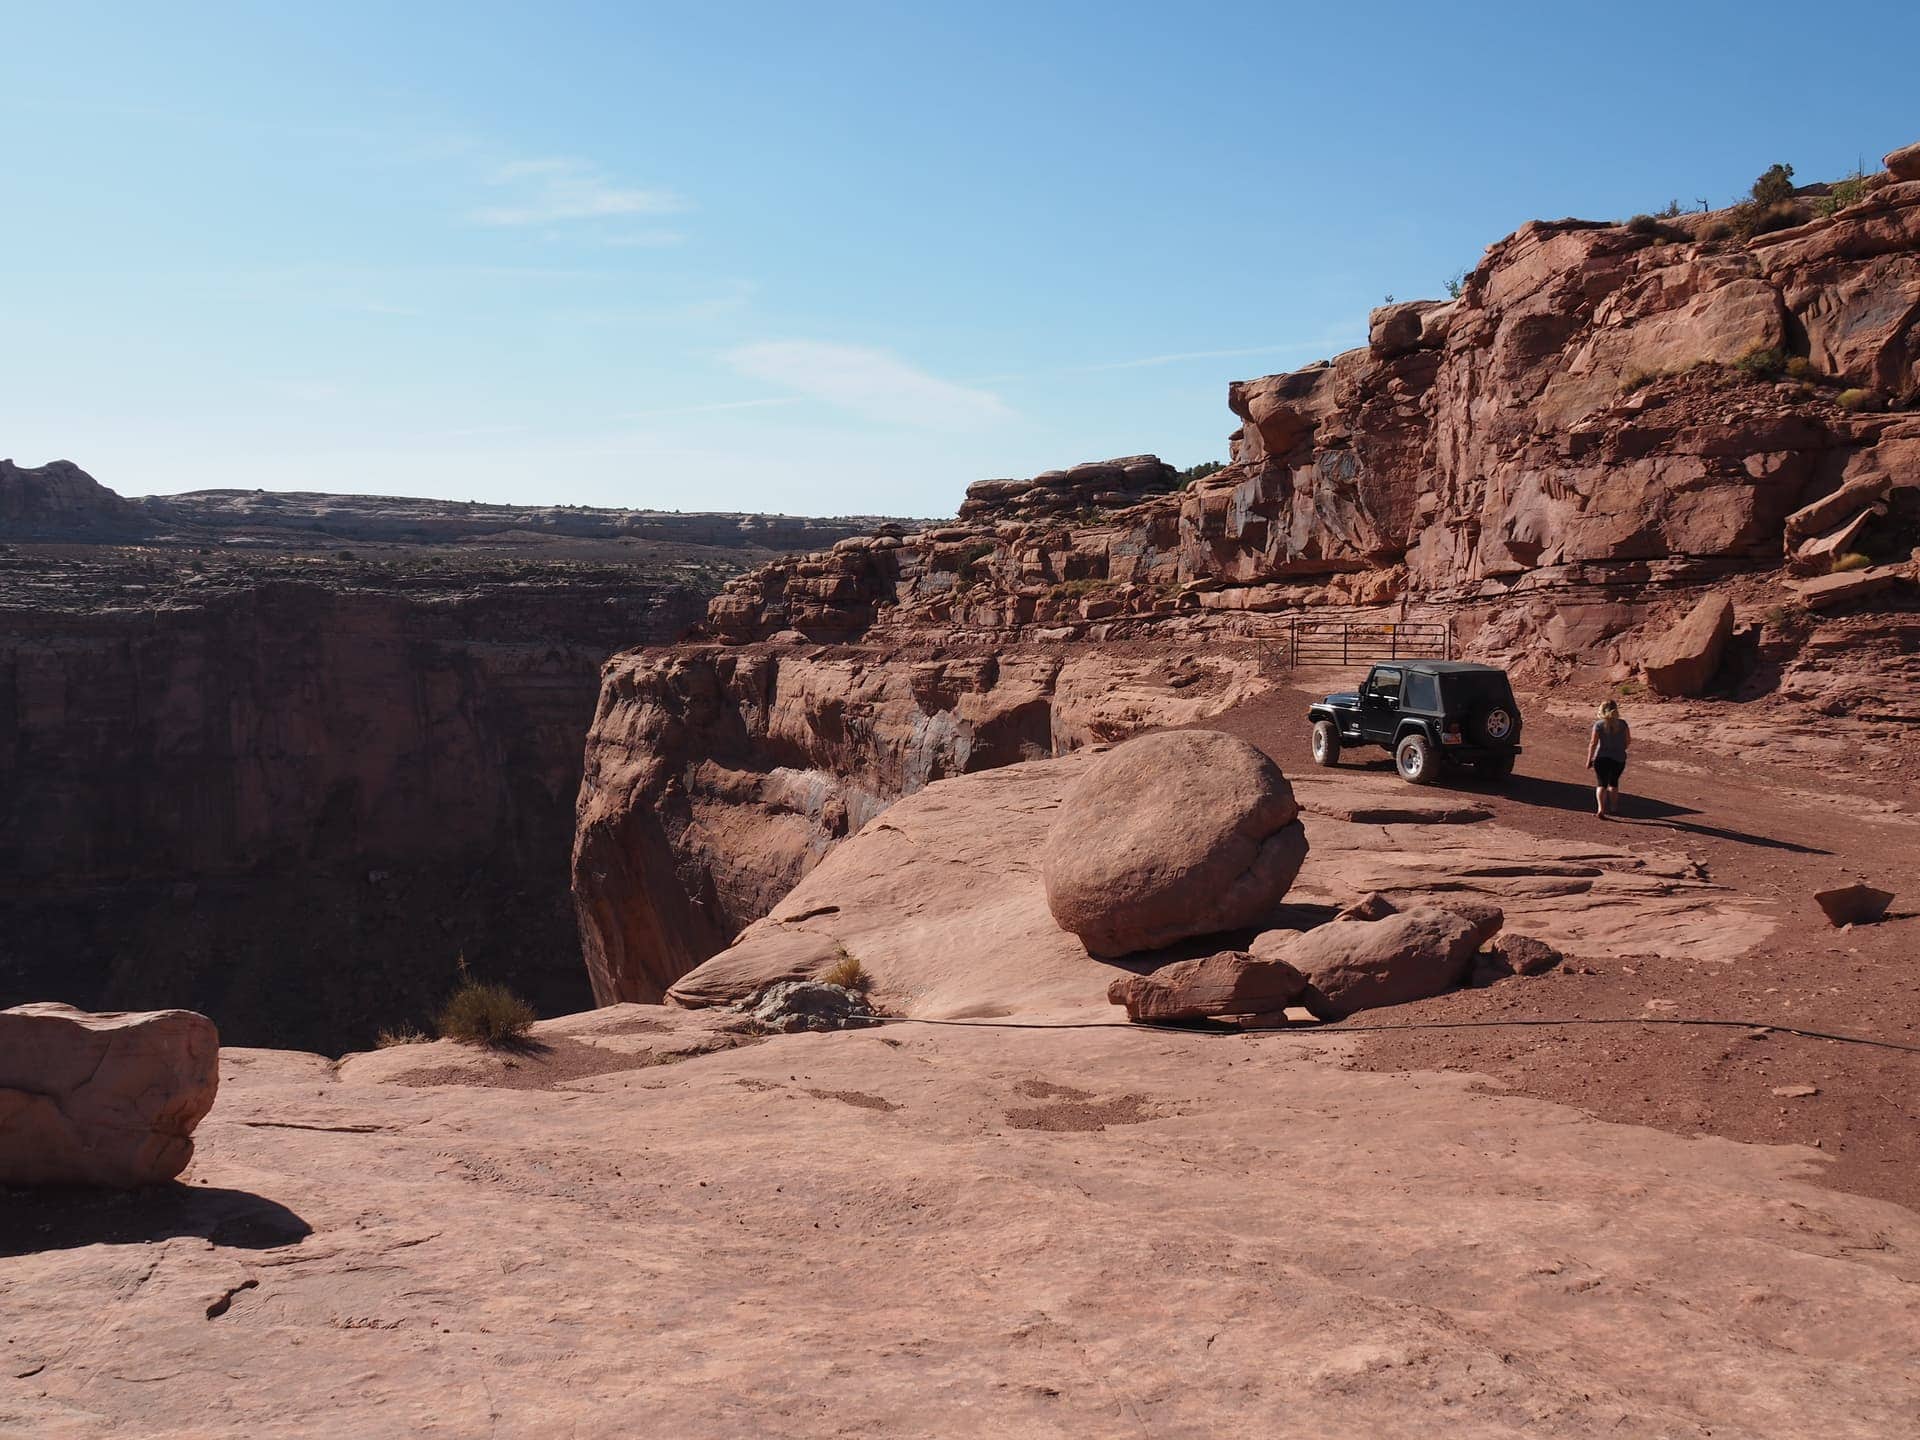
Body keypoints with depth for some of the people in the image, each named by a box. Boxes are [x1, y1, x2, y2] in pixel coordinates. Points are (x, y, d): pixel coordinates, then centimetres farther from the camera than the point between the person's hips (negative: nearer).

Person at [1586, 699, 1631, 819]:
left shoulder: (1599, 724, -7)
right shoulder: (1622, 724, 0)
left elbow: (1593, 743, -10)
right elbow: (1628, 740, 6)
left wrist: (1589, 760, -4)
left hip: (1602, 758, -3)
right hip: (1619, 758, 3)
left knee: (1601, 784, 4)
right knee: (1613, 782, 22)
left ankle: (1601, 808, -16)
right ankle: (1614, 808, 31)